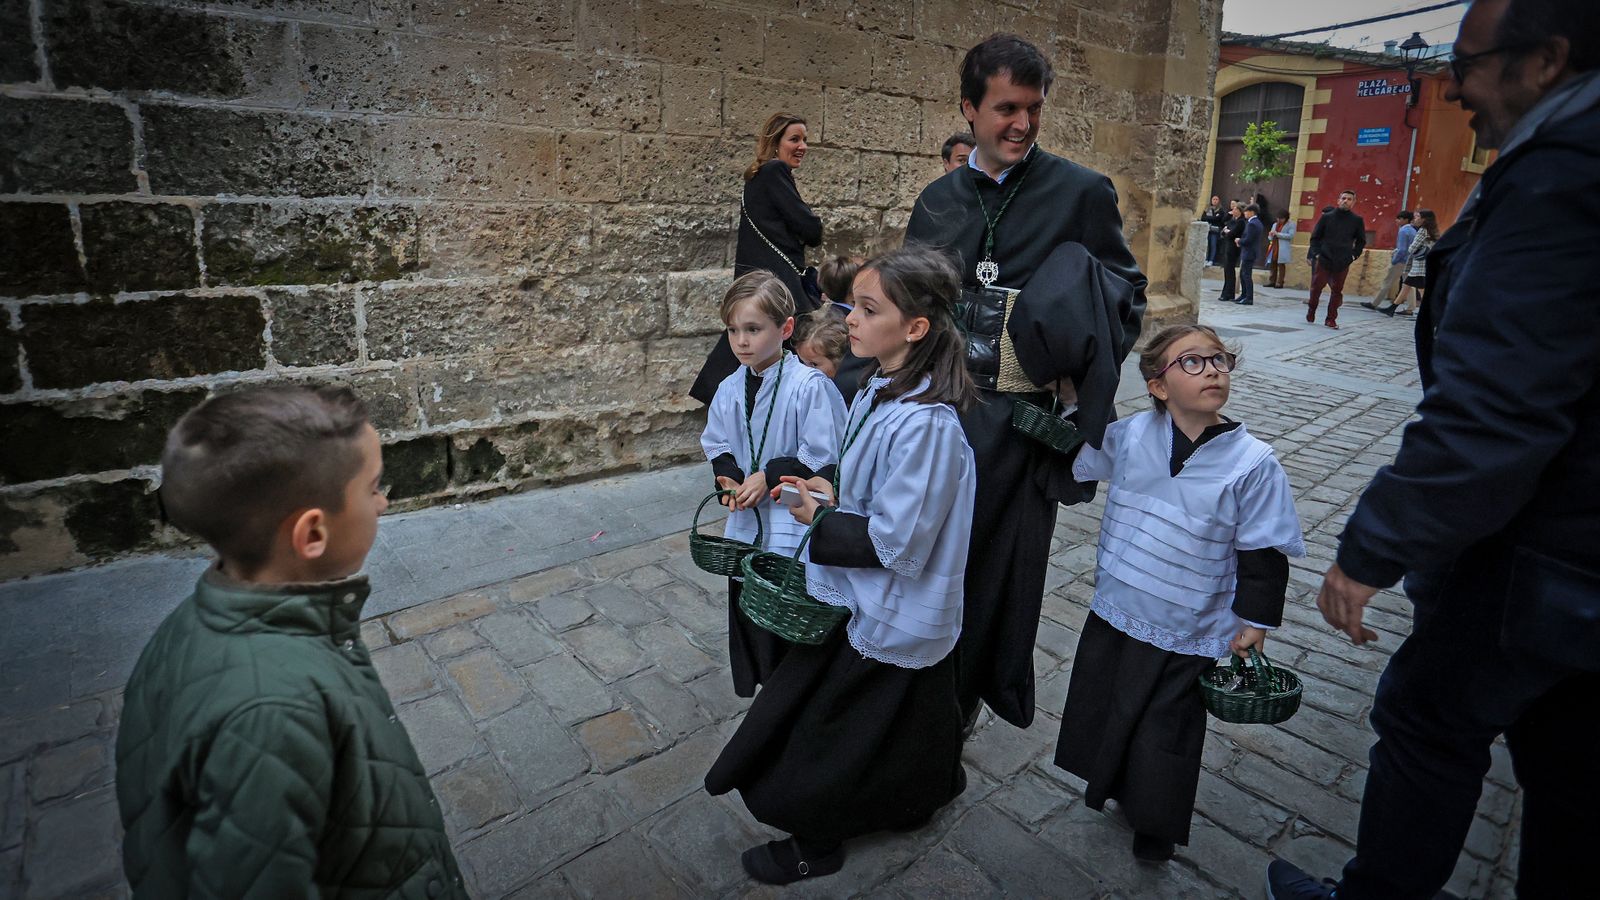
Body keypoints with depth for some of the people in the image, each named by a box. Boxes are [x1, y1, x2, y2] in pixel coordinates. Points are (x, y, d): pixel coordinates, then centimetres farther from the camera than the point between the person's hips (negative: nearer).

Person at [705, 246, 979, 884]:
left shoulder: (923, 424, -31)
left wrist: (820, 522, -16)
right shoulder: (880, 393, -1)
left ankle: (816, 843, 35)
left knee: (829, 729, 11)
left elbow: (898, 541, -28)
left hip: (888, 622, -9)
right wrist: (833, 495, -3)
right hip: (871, 604, 9)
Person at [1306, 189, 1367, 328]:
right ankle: (1311, 312, 19)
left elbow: (1361, 241, 15)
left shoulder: (1357, 221, 5)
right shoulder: (1327, 217, 3)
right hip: (1323, 260, -1)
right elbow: (1315, 237, 7)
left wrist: (1353, 255, 3)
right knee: (1316, 287, -1)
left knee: (1337, 291, 1)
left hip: (1342, 263, 1)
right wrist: (1316, 253, -5)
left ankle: (1331, 319, 7)